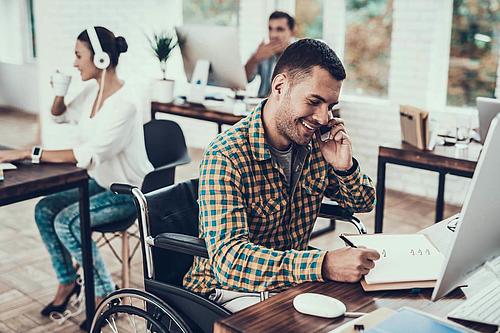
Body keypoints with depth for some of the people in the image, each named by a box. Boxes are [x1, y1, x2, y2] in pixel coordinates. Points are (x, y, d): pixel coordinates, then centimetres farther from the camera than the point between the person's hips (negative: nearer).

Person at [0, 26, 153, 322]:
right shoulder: (93, 91, 0)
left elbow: (85, 156, -33)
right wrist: (59, 92, -3)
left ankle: (106, 293, -5)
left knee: (67, 222, -23)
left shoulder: (124, 105, -27)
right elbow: (59, 115, 19)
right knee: (45, 210, -6)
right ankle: (67, 281, 11)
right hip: (100, 181, 8)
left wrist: (27, 153, -31)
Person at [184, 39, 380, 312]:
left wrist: (345, 166, -12)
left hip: (296, 277, 7)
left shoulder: (314, 142, -3)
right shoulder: (225, 156, -24)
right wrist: (324, 265, -45)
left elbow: (363, 204, 11)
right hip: (232, 290, -6)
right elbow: (229, 259, -34)